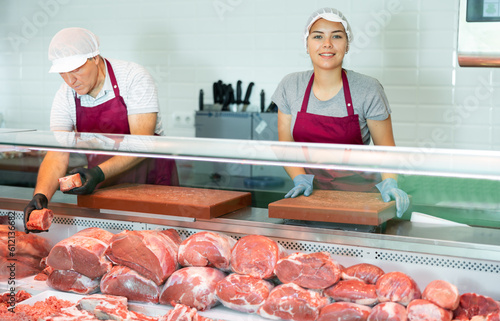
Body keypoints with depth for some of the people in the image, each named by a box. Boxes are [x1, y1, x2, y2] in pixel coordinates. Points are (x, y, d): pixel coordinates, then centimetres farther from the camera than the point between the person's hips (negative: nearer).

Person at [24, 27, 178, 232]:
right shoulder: (65, 97, -6)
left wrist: (100, 173, -36)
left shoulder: (134, 78, -19)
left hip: (150, 175, -3)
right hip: (101, 184, 4)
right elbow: (56, 156, -12)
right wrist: (41, 195, -32)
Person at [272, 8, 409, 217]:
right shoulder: (290, 86, 4)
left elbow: (386, 148, 2)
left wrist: (389, 183, -16)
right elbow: (286, 145, 9)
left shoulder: (368, 90, -4)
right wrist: (301, 179, -7)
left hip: (358, 197, -1)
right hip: (310, 195, 2)